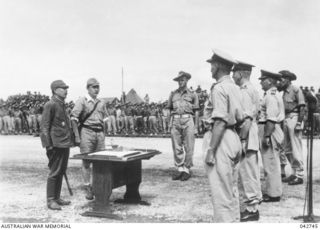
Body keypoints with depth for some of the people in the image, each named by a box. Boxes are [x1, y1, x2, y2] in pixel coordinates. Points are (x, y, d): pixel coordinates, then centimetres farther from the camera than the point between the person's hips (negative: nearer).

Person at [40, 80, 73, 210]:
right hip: (56, 144, -9)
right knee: (54, 173, -4)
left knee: (61, 172, 12)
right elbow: (44, 126, -13)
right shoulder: (50, 105, -10)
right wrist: (48, 144, -17)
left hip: (65, 144, 9)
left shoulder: (62, 105, 17)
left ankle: (57, 198, 21)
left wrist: (71, 140, 20)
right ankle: (50, 201, 5)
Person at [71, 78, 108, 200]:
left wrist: (104, 134, 13)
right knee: (86, 161, 0)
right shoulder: (82, 101, -3)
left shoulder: (101, 103, 14)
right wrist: (77, 136, -14)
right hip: (86, 132, -5)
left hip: (100, 133, 5)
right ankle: (88, 189, 8)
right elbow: (73, 119, -9)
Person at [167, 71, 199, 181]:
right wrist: (171, 122, 8)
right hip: (175, 121, 2)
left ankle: (187, 170, 7)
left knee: (188, 147, -2)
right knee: (176, 147, 3)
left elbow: (196, 109, 10)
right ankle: (179, 169, 11)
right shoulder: (173, 94, 13)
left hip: (188, 120, -2)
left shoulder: (192, 94, 8)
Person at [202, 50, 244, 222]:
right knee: (232, 190, 18)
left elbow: (220, 122, -21)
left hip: (220, 140, -10)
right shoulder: (235, 88, 14)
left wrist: (211, 150, -21)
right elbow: (239, 119, 15)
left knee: (220, 192, -3)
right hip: (234, 138, 10)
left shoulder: (219, 88, -15)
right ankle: (234, 222, 28)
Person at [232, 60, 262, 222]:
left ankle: (252, 210, 6)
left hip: (246, 138, -10)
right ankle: (254, 201, 28)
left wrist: (242, 140, -23)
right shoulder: (252, 90, 15)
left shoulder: (245, 92, -16)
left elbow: (247, 119, -23)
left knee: (247, 174, -2)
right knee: (251, 173, 17)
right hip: (251, 137, 10)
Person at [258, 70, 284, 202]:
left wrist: (266, 136, -24)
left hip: (270, 132, -11)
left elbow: (271, 120, -24)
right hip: (271, 132, 11)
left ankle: (274, 194, 5)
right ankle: (273, 191, 25)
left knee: (271, 164, -3)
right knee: (271, 164, 16)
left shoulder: (271, 96, -17)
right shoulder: (272, 95, 16)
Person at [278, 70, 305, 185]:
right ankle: (294, 173, 21)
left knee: (296, 149, -7)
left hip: (294, 118, -9)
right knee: (287, 149, 12)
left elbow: (302, 107, -13)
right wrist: (283, 122, 13)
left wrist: (299, 123, -19)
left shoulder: (296, 90, -7)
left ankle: (299, 176, -1)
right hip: (286, 119, 9)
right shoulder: (284, 92, 17)